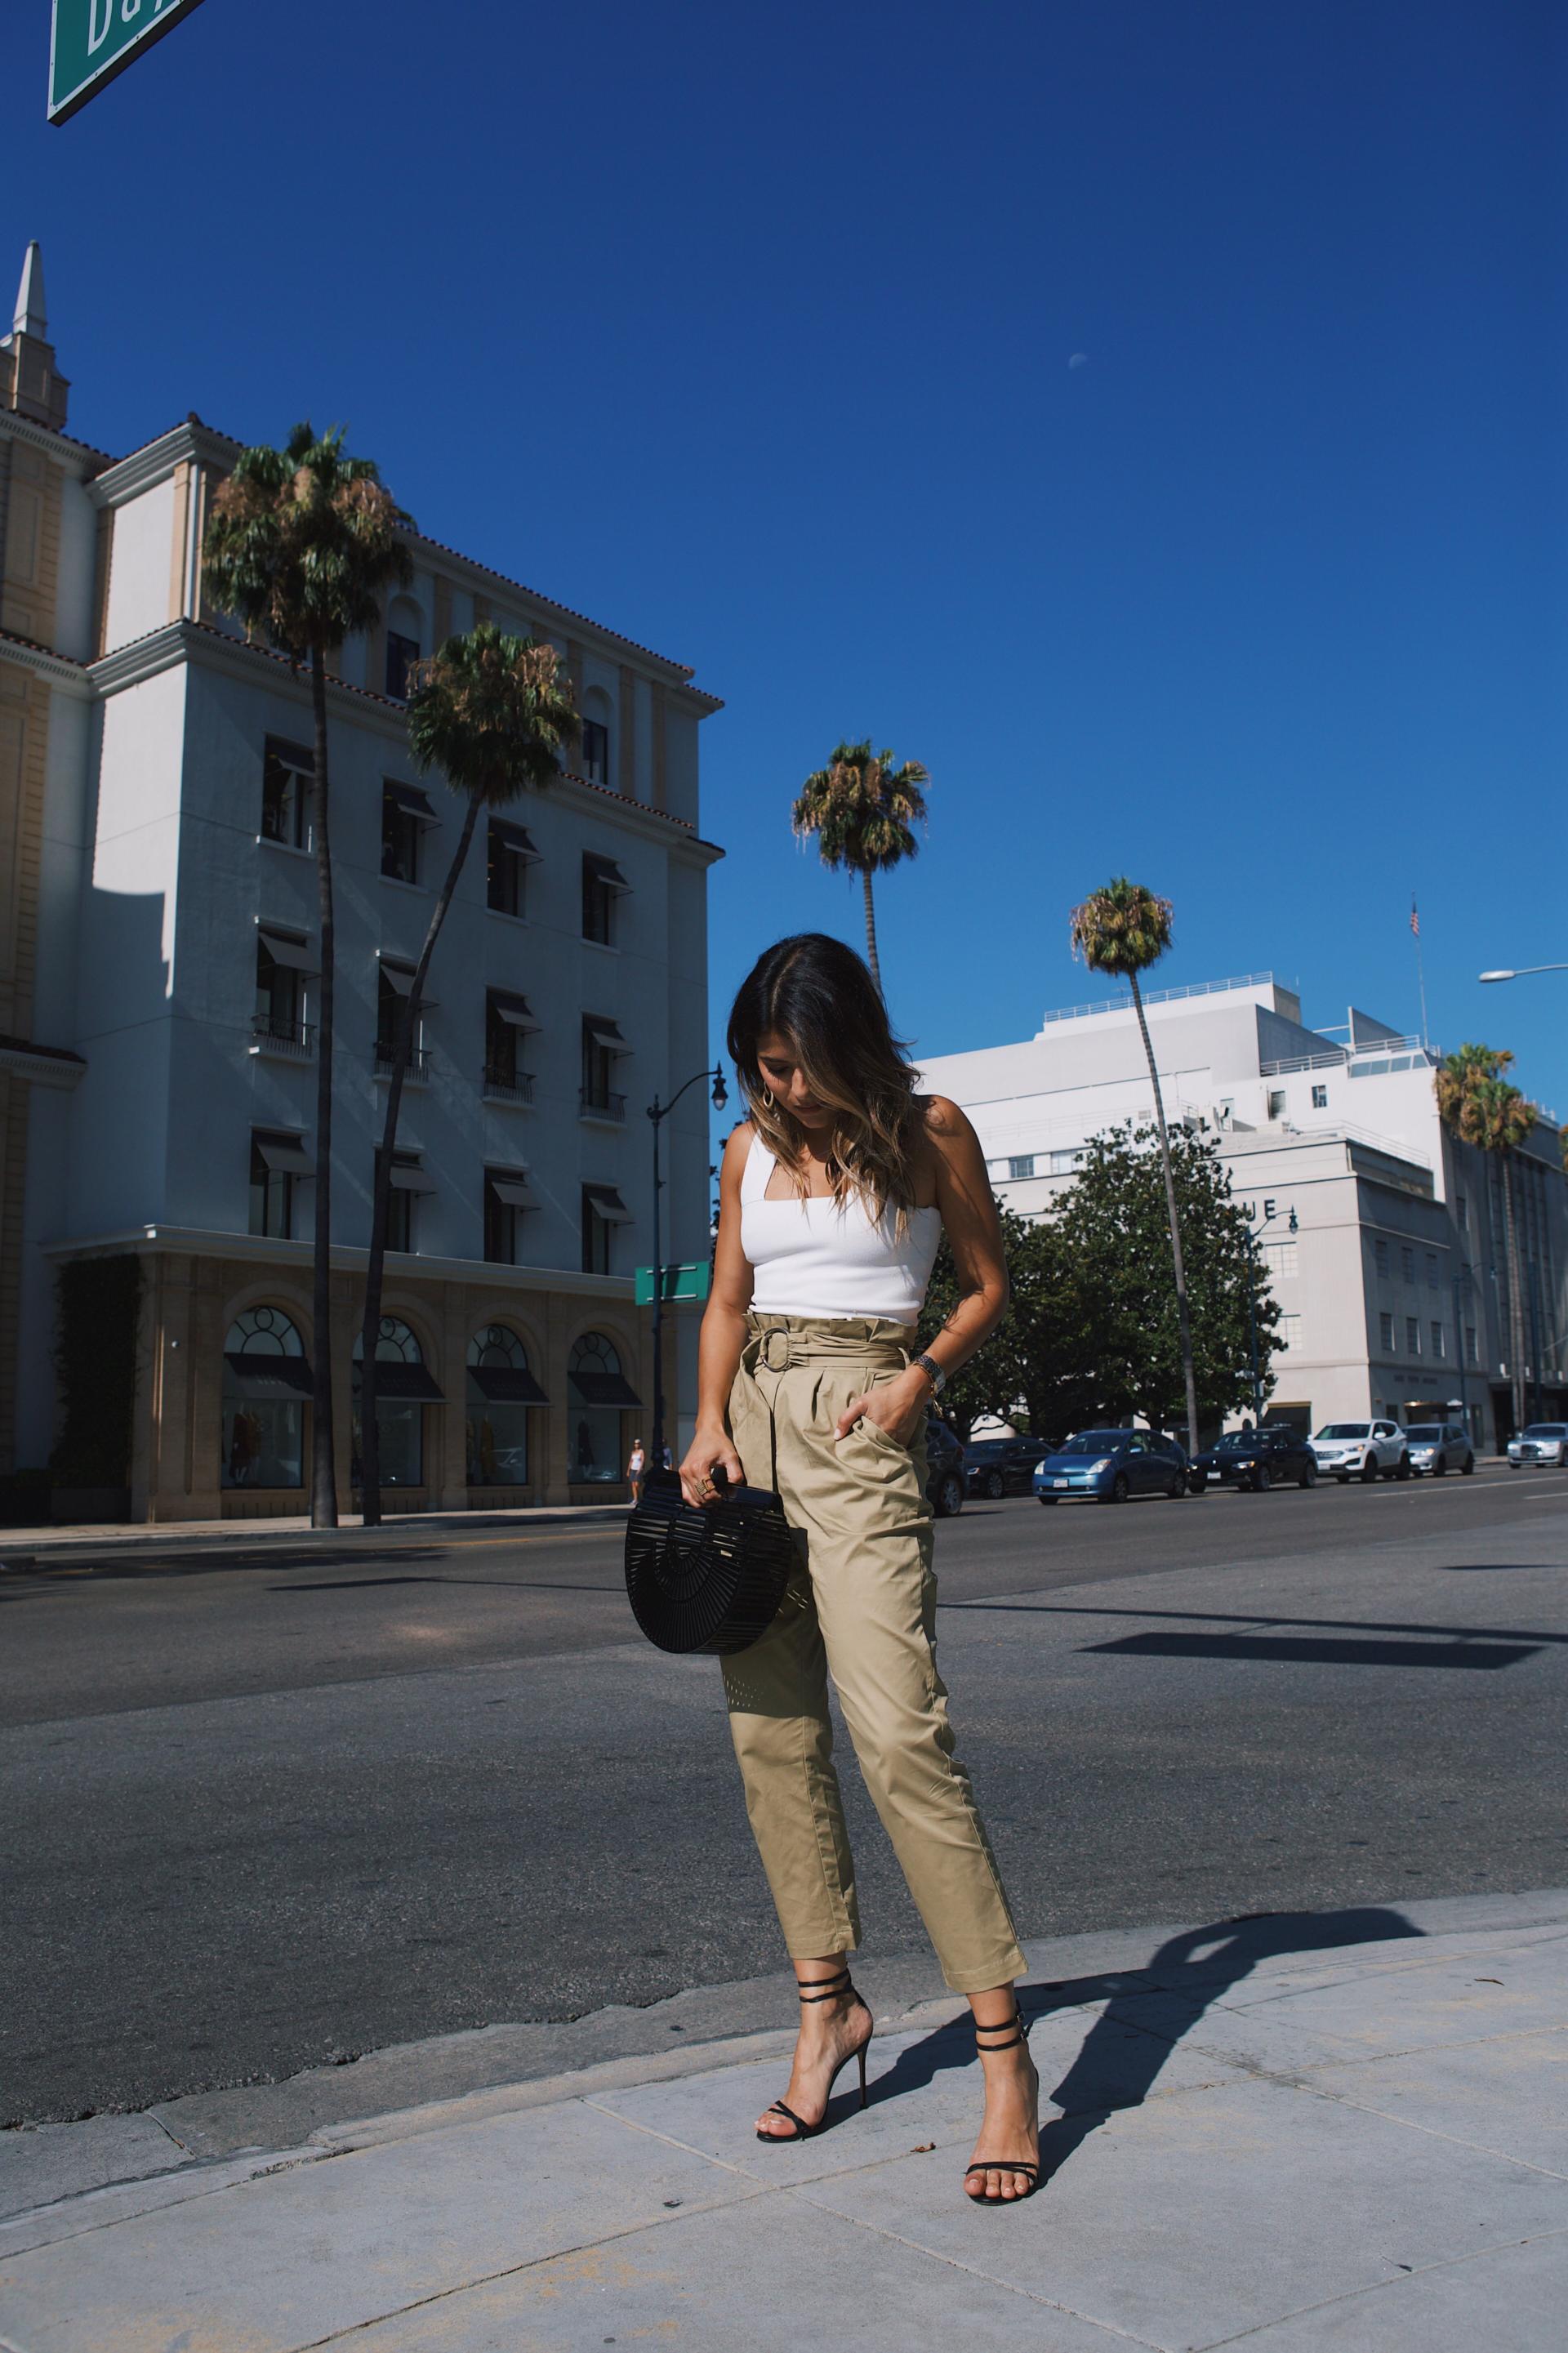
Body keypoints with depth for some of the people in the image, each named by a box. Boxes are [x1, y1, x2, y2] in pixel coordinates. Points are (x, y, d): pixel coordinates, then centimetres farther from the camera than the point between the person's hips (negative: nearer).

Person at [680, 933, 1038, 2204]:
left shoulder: (930, 1130, 0)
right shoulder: (751, 1149, 11)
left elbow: (987, 1286, 6)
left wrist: (922, 1375, -11)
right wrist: (710, 1422, 0)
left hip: (862, 1429, -5)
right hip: (755, 1421, 5)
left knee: (899, 1732, -15)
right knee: (771, 1735, 4)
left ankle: (1005, 2050, -6)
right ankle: (829, 2006, 18)